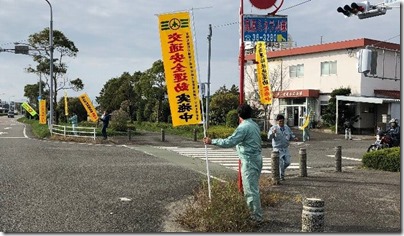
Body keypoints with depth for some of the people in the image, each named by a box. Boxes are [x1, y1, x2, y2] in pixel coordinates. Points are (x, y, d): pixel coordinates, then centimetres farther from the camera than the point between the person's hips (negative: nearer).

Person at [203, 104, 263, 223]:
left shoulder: (244, 127, -18)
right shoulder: (254, 125, 12)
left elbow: (229, 142, -25)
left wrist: (212, 141, -19)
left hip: (249, 160, -10)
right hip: (256, 158, 10)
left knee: (250, 190, -4)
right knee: (254, 188, 18)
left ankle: (257, 218, 2)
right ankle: (256, 214, 27)